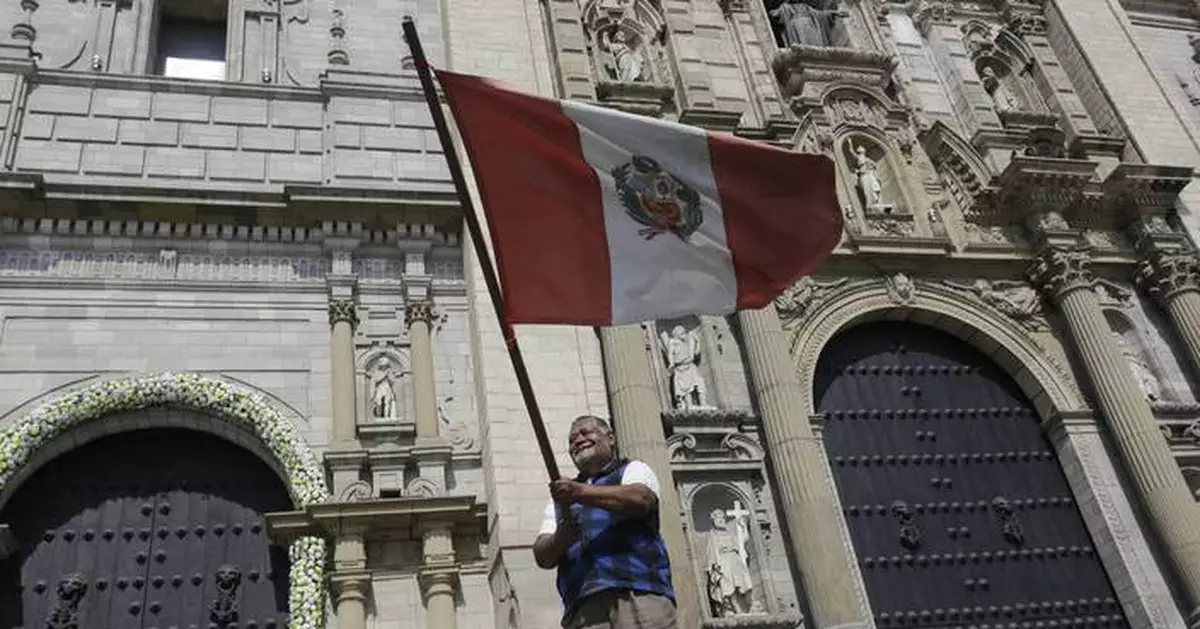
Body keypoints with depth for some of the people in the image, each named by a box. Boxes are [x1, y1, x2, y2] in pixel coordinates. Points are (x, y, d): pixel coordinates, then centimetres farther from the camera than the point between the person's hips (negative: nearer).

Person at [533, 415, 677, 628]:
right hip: (583, 606, 3)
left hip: (638, 591, -3)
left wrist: (581, 492, -18)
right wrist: (560, 538, -9)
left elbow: (641, 499, -6)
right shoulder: (562, 498, 30)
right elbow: (542, 556, 15)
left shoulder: (632, 470, 20)